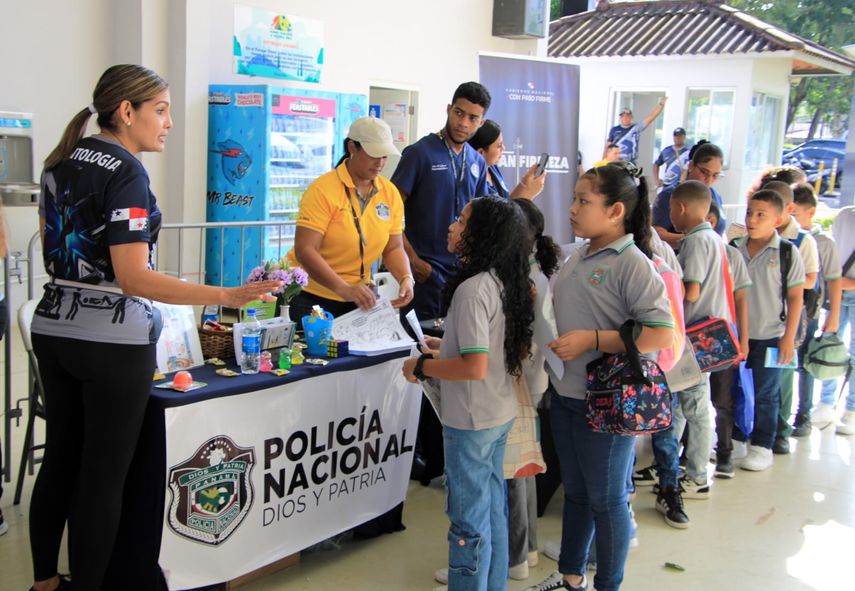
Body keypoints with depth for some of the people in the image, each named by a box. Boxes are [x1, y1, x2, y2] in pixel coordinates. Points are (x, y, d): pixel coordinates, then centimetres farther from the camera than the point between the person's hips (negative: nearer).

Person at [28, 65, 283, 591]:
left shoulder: (60, 163, 9)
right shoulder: (126, 172, -17)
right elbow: (133, 278, -25)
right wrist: (226, 297, -31)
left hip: (54, 328, 8)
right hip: (114, 341, -8)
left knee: (59, 459, 18)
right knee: (104, 474, 2)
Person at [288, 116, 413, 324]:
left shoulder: (390, 193, 1)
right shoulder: (323, 190, -16)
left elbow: (394, 248, 8)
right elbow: (304, 250, -23)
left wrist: (405, 278, -13)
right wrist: (344, 289, -34)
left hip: (358, 298, 5)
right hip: (311, 298, -5)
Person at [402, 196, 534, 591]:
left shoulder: (472, 288, -22)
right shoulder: (506, 283, 4)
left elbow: (474, 367, -27)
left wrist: (422, 367, -13)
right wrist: (446, 347, 15)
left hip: (471, 422, -9)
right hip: (500, 414, 9)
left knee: (469, 521, 4)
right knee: (493, 510, 20)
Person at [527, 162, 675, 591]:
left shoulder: (632, 264, -17)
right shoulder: (578, 256, 7)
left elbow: (661, 334, -24)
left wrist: (591, 340, -24)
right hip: (566, 394, 8)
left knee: (606, 499, 9)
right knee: (575, 491, 22)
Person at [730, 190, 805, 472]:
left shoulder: (787, 253, -9)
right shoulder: (734, 248, 1)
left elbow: (796, 297, -5)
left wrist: (789, 337, -7)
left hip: (769, 336, -4)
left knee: (764, 394, 5)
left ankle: (762, 447, 19)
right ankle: (736, 441, 27)